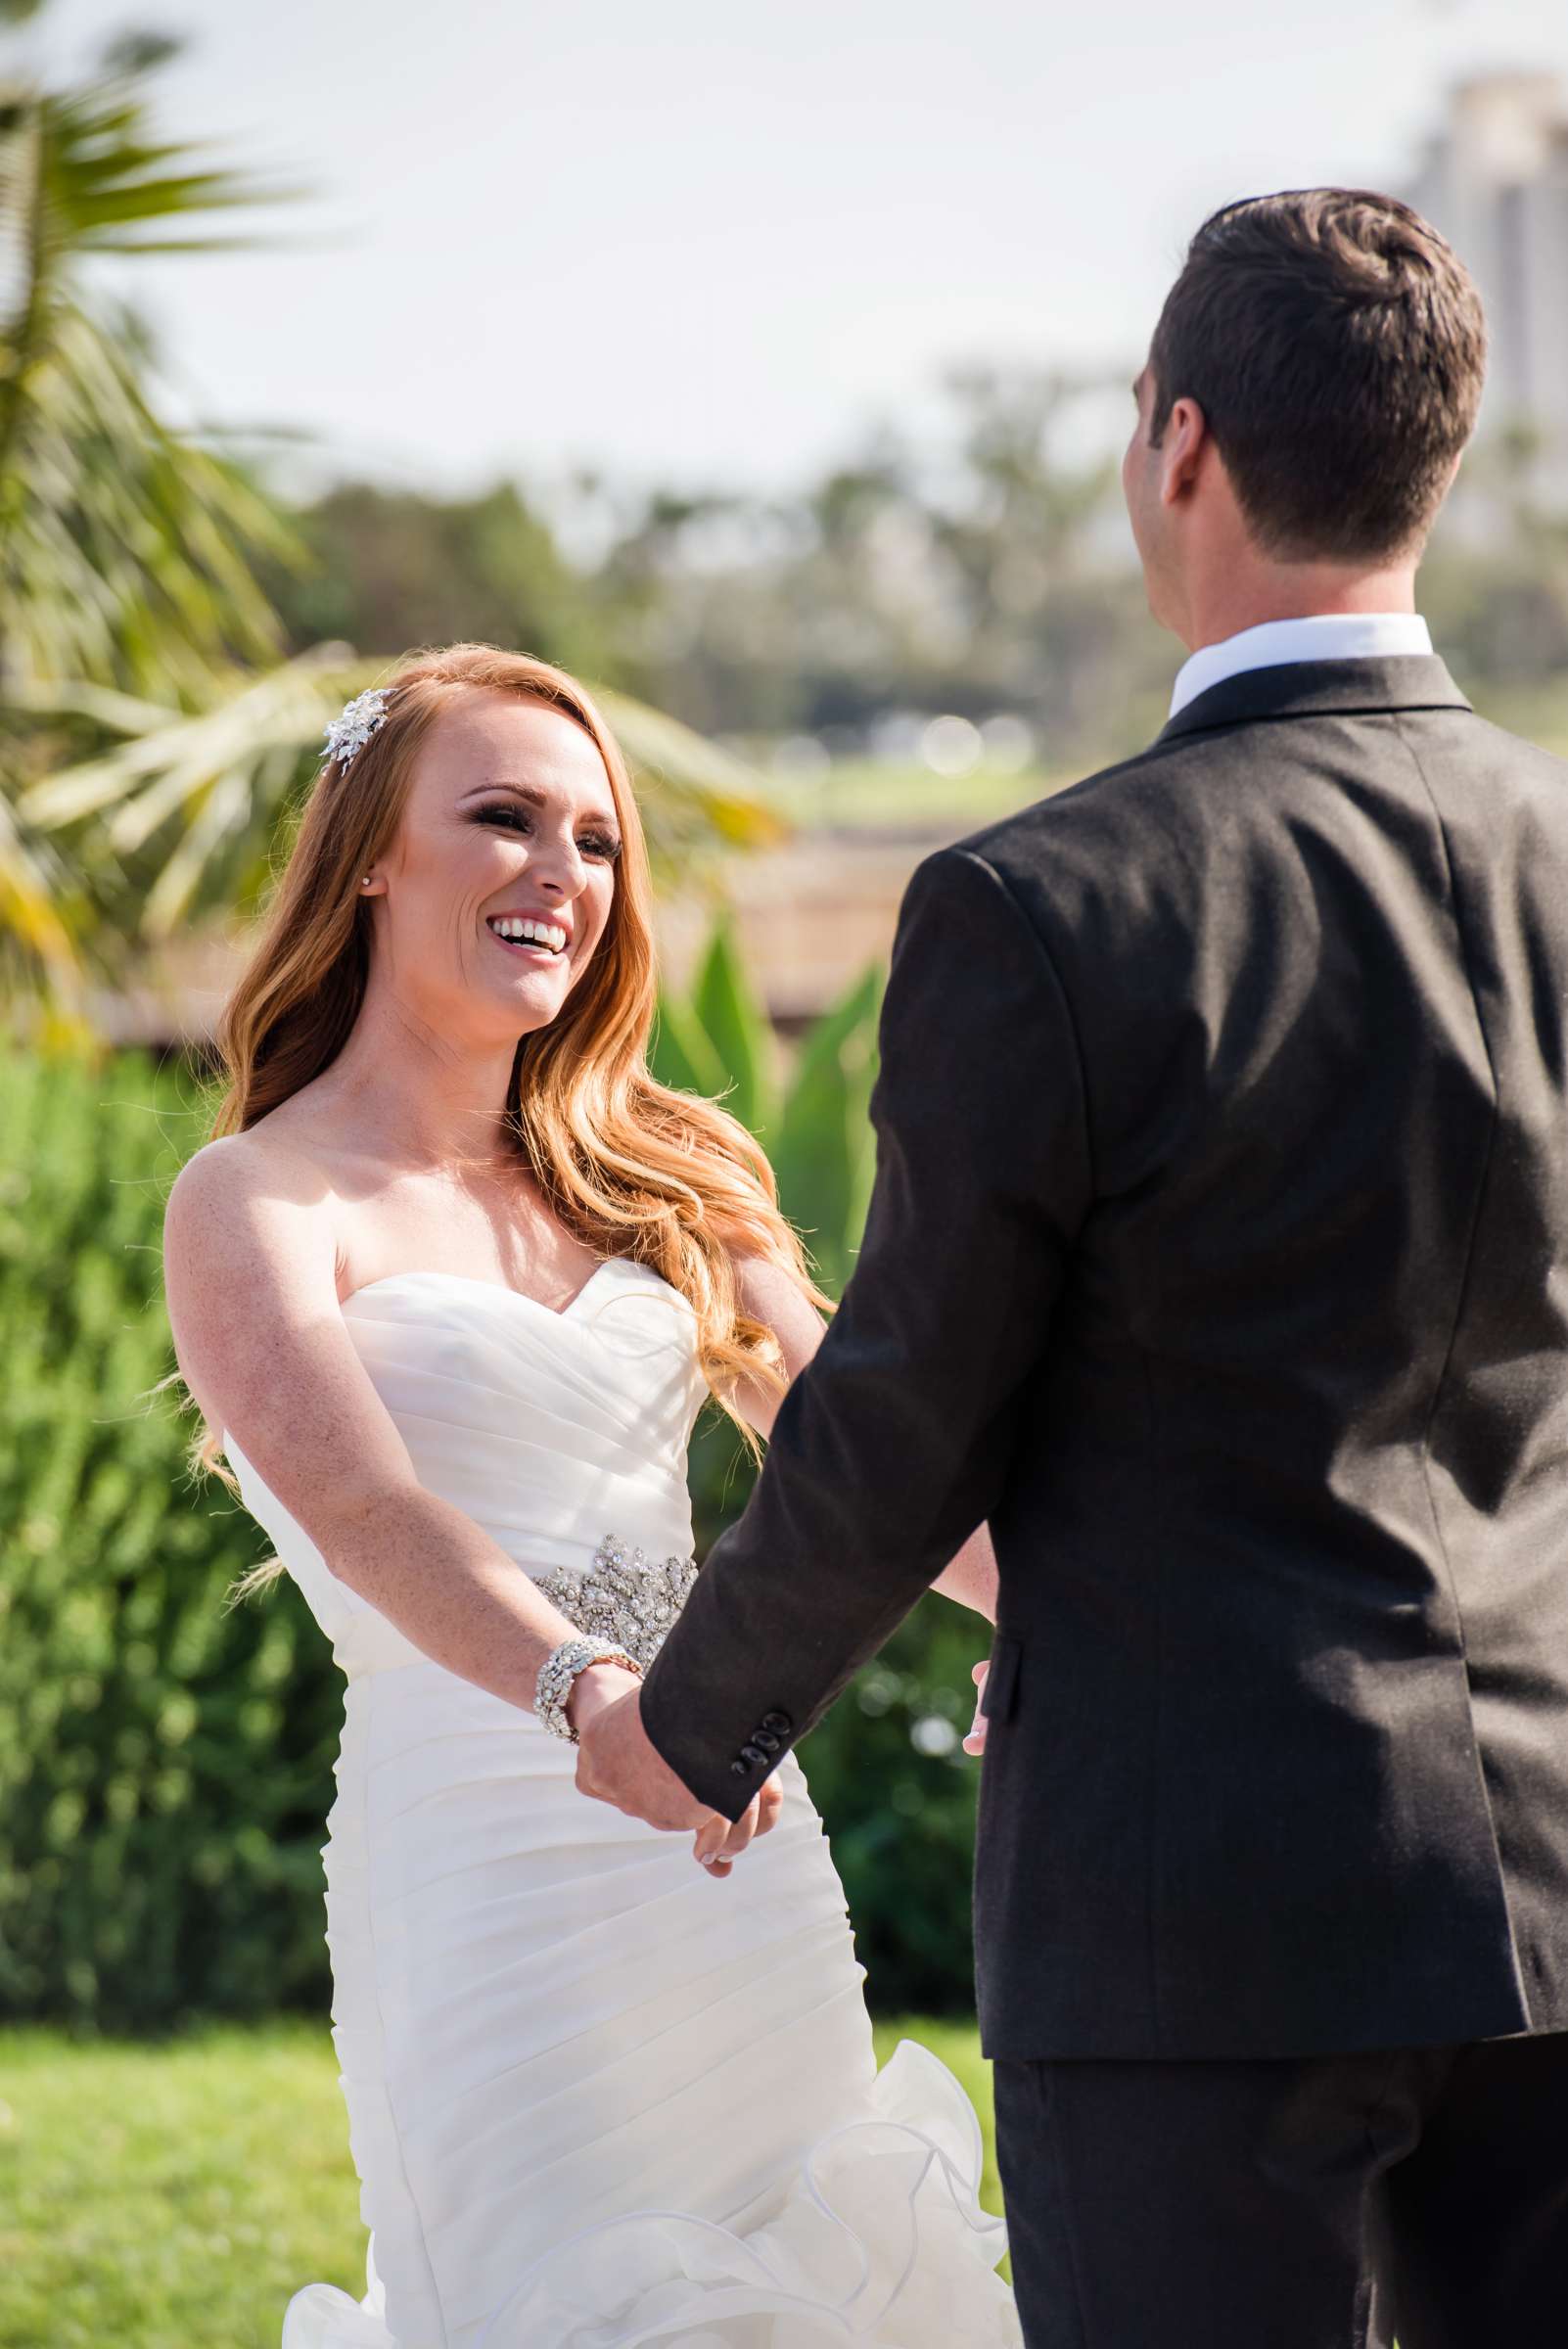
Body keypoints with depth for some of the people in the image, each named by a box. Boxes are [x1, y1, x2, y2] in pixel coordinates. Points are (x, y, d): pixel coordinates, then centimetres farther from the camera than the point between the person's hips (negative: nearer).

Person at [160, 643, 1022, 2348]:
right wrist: (585, 1691, -38)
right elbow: (357, 1502, -20)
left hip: (745, 1869, 6)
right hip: (481, 1866, -6)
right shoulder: (259, 1205, -4)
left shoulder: (669, 1182, 14)